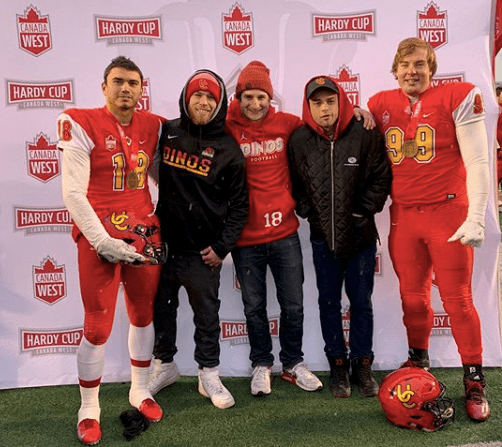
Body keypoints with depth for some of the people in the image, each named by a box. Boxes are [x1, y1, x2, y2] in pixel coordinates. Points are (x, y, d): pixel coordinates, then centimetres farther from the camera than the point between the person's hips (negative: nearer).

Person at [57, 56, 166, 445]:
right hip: (99, 240, -4)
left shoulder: (153, 127, 7)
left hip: (145, 234, 5)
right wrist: (103, 241, -15)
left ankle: (140, 391, 35)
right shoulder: (81, 124, -7)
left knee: (144, 315, 14)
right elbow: (73, 194, -10)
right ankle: (89, 409, 23)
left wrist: (157, 228, 11)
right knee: (98, 328, 1)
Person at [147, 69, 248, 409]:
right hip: (162, 243, 3)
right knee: (161, 308, 14)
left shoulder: (227, 149, -2)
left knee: (207, 314, 7)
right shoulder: (166, 133, 4)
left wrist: (222, 246, -6)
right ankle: (165, 365, 34)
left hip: (202, 251, -2)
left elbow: (239, 203, -1)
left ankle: (209, 374, 24)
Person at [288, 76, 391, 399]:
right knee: (329, 302, 10)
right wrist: (309, 212, -2)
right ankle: (338, 364, 25)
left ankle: (362, 363, 25)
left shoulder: (365, 134, -9)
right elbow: (295, 184, 6)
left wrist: (362, 214, -5)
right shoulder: (299, 140, -3)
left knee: (361, 302, 9)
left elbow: (381, 179, -3)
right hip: (322, 236, 2)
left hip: (360, 236, -1)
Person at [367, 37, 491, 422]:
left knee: (458, 300, 1)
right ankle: (418, 365, 31)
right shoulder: (381, 106, 7)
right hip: (403, 216, 4)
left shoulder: (458, 97, -5)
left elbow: (478, 162, -7)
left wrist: (475, 218, -13)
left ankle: (475, 383, 16)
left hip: (447, 213, -3)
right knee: (412, 298, 11)